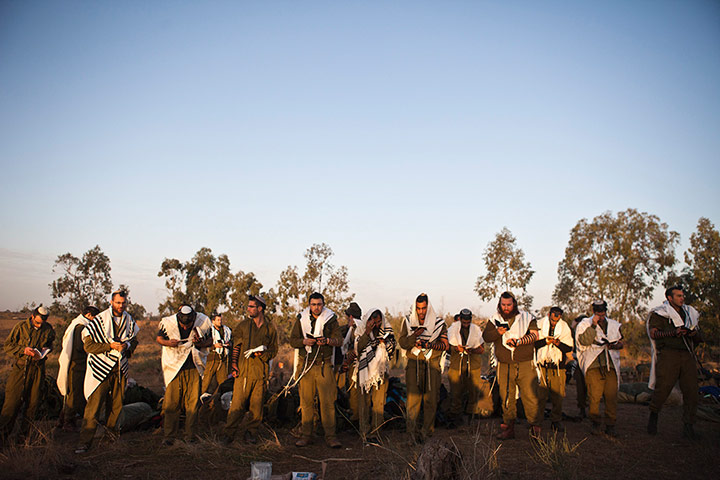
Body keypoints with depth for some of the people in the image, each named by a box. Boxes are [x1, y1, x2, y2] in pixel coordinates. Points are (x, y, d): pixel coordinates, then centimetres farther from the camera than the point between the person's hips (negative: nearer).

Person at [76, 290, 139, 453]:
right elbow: (88, 346, -10)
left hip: (120, 369, 4)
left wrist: (127, 345, -7)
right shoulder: (99, 320, -9)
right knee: (94, 405, -7)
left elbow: (134, 340, 16)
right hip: (101, 368, -4)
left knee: (116, 405, 10)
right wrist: (110, 346, -19)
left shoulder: (129, 320, 5)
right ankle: (85, 442, -1)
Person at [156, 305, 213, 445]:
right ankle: (169, 436, 11)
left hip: (194, 368, 0)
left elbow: (210, 340, 5)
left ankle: (190, 435, 13)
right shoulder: (168, 323, -8)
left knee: (193, 403, 1)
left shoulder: (204, 322, -8)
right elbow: (158, 338, 8)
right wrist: (167, 342, -13)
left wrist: (201, 343, -16)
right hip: (174, 366, 0)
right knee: (171, 402, -2)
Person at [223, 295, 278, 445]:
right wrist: (234, 365, -2)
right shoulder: (243, 325, 8)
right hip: (243, 371, 0)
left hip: (261, 372, 1)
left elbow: (273, 351, 10)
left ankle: (251, 432, 17)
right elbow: (236, 347, 8)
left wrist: (259, 353, -8)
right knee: (238, 403, -5)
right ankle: (229, 433, 6)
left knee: (256, 405, 2)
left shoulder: (270, 328, 7)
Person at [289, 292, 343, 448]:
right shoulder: (301, 320, 8)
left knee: (327, 401, -5)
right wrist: (304, 341, -13)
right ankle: (306, 435, 13)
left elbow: (339, 340, -2)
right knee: (306, 401, 3)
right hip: (306, 364, 2)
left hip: (324, 365, -2)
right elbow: (292, 340, 7)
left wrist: (327, 340, -21)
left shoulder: (331, 319, 4)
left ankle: (330, 436, 1)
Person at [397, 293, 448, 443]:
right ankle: (412, 431, -6)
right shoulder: (408, 322, 6)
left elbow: (445, 345, 0)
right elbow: (402, 343, 0)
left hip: (432, 365, 0)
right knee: (413, 396, -10)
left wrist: (427, 344, -13)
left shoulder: (438, 323, 3)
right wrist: (415, 335, -17)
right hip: (414, 364, 0)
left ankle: (427, 430, 12)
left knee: (431, 398, 0)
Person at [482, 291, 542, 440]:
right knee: (506, 397, 4)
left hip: (525, 364, -2)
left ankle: (535, 426, 7)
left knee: (530, 395, -6)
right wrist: (497, 332, -13)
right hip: (504, 365, 2)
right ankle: (509, 427, 12)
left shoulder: (526, 317, 5)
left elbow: (534, 334, -3)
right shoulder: (494, 319, 11)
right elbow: (485, 336, 6)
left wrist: (518, 341, -15)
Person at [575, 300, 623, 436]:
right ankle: (595, 423, 8)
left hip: (611, 365, 3)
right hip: (594, 365, -3)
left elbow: (620, 342, 24)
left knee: (612, 396, -2)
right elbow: (584, 341, -11)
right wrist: (593, 325, -16)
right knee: (594, 396, -5)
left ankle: (610, 425, 8)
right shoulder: (585, 324, 4)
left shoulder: (614, 325, 17)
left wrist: (614, 346, 1)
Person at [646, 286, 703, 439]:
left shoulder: (690, 313, 23)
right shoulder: (659, 313, 6)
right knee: (662, 388, -8)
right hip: (668, 353, -5)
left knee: (691, 391, -4)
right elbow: (653, 333, -6)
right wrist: (674, 332, -16)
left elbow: (699, 339, 26)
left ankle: (688, 427, 3)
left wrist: (695, 334, 2)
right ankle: (653, 415, 17)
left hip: (688, 356, 5)